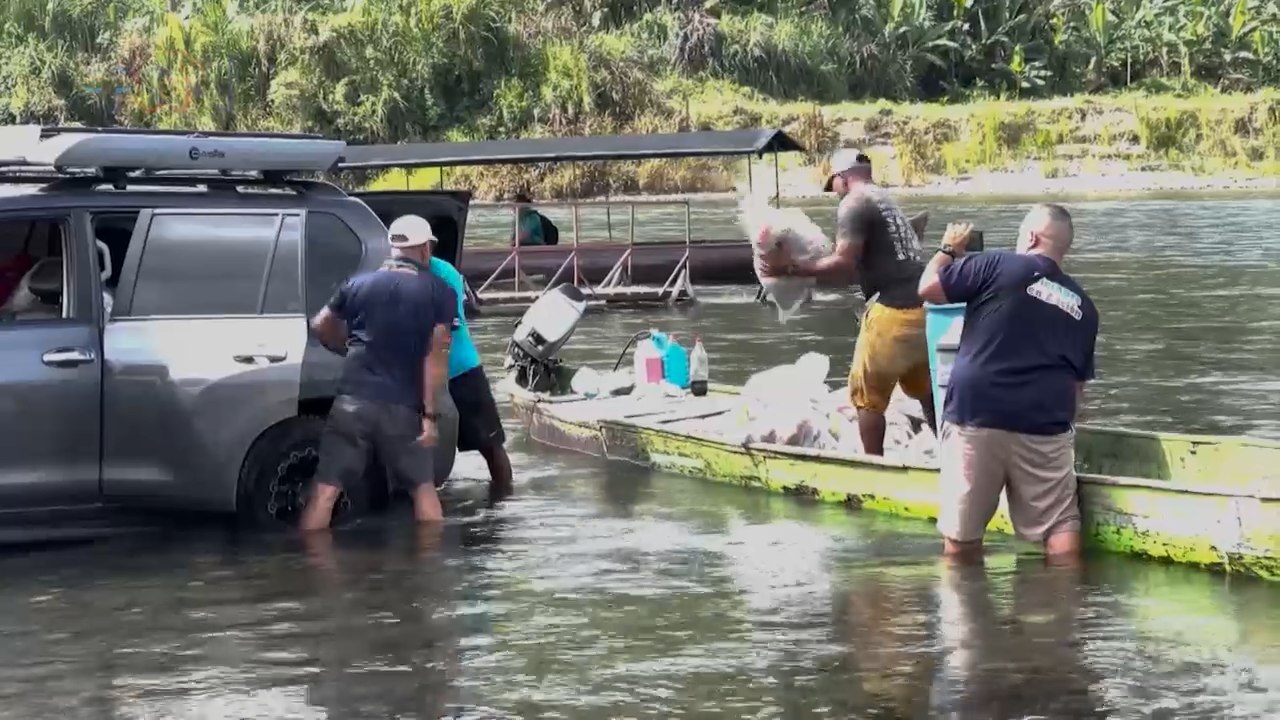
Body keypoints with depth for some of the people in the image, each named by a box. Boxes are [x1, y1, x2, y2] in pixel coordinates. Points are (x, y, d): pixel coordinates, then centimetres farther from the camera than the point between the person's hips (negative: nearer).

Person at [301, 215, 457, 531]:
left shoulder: (359, 284, 12)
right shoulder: (439, 293, 5)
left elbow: (320, 326, 23)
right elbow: (436, 355, -4)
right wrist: (429, 414, -6)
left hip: (353, 401, 1)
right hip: (403, 407, -1)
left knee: (326, 490, -1)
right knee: (423, 487, 14)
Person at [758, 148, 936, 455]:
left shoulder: (854, 203, -5)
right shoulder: (887, 201, 22)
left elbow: (845, 263, -14)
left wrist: (789, 267, -9)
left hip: (892, 310, -8)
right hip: (922, 308, 8)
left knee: (867, 394, 4)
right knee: (927, 392, 17)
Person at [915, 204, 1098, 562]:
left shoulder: (1000, 266, 0)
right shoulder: (1082, 305, 15)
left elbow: (928, 287, 1)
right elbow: (1079, 381, 17)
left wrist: (949, 249, 19)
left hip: (975, 417, -3)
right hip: (1045, 426, 3)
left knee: (963, 531, 4)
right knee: (1060, 523, 5)